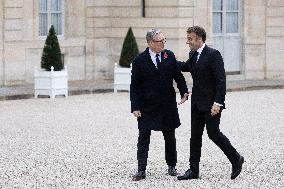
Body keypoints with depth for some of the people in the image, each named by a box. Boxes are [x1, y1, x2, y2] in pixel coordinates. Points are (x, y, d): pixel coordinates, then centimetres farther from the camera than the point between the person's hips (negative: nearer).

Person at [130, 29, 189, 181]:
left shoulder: (169, 56, 1)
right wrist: (135, 107, -11)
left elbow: (178, 75, 9)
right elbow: (134, 86, -6)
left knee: (170, 137, 11)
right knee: (143, 138, -4)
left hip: (168, 105, 3)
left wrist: (184, 92, -6)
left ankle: (171, 167, 24)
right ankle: (141, 170, -1)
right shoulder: (139, 61, -8)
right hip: (147, 107, -3)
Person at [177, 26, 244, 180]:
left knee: (213, 133, -5)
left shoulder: (213, 55, -16)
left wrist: (217, 103, -25)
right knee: (195, 136, 7)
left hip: (211, 103, -8)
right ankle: (193, 170, 11)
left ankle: (236, 159, 13)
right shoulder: (193, 55, 10)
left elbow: (221, 80, -19)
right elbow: (187, 67, 34)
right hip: (197, 104, 8)